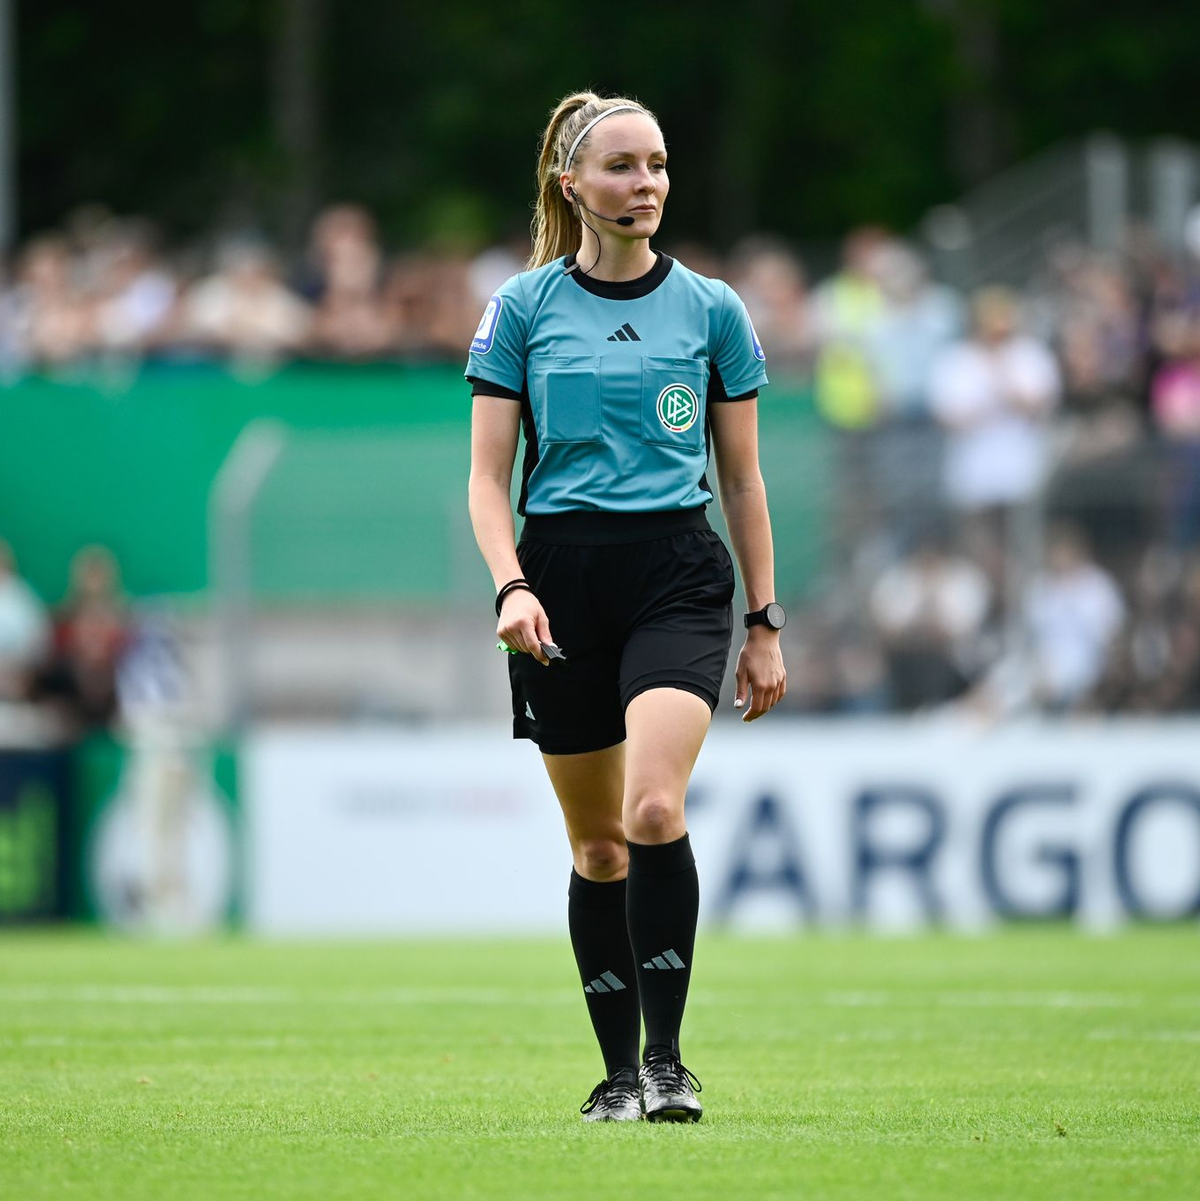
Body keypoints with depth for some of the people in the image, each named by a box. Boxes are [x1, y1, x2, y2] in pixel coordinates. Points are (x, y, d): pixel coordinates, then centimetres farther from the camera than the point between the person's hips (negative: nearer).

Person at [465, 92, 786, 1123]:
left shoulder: (711, 309, 7)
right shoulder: (522, 310, 4)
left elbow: (742, 476, 11)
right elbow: (488, 477, 4)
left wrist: (765, 624, 9)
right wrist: (512, 586, -12)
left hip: (679, 576, -1)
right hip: (562, 576, 1)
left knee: (654, 811, -21)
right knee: (596, 843, 5)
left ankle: (666, 1060, -13)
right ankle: (619, 1069, 16)